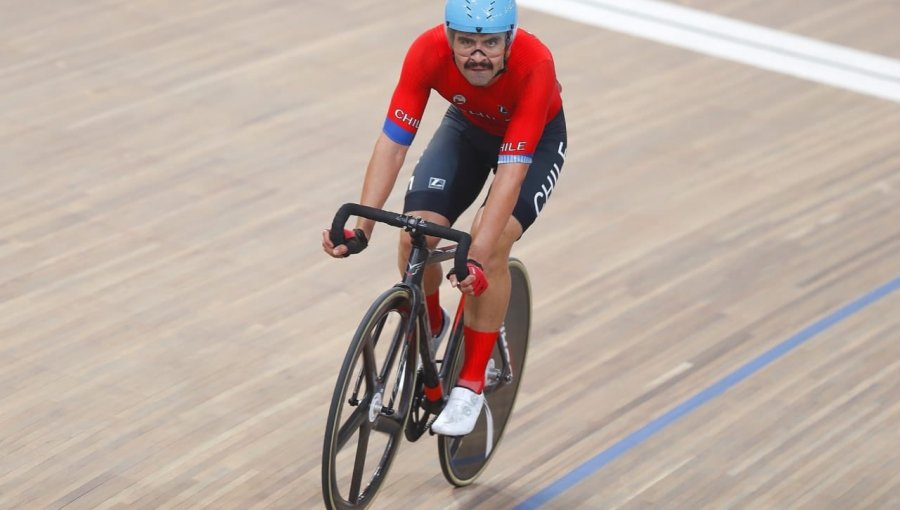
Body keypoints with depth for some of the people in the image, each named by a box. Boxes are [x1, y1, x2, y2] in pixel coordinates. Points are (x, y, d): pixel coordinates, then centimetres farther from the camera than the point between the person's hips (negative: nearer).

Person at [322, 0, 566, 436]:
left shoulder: (535, 65, -40)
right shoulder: (428, 51, -33)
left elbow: (511, 171, -42)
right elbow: (392, 143, -31)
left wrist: (477, 258, -49)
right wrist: (361, 229, -40)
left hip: (535, 138, -3)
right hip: (468, 126, 3)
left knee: (492, 244, -26)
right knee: (415, 235, -17)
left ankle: (470, 387, -10)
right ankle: (430, 328, 16)